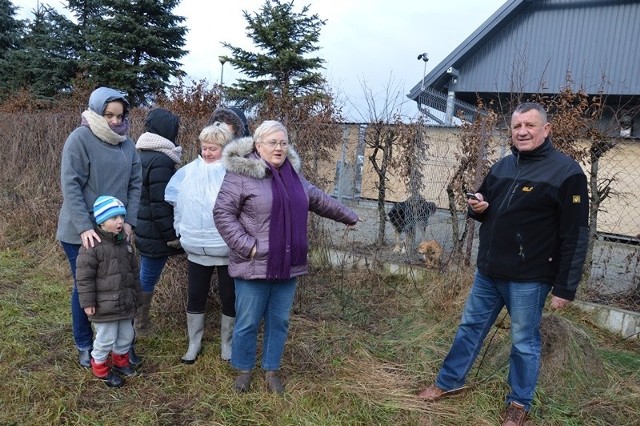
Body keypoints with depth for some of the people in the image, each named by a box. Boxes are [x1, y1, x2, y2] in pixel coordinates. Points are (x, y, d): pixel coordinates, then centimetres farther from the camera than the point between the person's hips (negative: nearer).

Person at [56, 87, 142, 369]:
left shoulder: (127, 144, 5)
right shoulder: (80, 139, -11)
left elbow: (135, 184, 5)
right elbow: (70, 186, -15)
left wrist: (129, 221, -6)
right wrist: (84, 227, -22)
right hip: (81, 232, -4)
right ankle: (85, 346, 27)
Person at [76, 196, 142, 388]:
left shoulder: (124, 242, 6)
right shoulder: (92, 246, -18)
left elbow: (133, 271, 15)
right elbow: (84, 277, -15)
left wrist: (136, 295, 18)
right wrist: (88, 302, -14)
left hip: (125, 303, 7)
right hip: (104, 306, -7)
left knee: (126, 336, 18)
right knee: (106, 338, 5)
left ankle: (121, 361, 40)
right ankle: (100, 368, 27)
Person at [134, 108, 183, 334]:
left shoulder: (144, 155, 11)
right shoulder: (161, 160, -20)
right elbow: (160, 204, -23)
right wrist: (172, 236, -16)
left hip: (144, 229, 10)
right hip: (155, 233, -10)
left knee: (146, 276, 19)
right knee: (148, 279, 3)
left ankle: (139, 323, 32)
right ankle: (139, 325, 16)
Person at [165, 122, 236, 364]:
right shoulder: (190, 171, 2)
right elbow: (173, 196, 12)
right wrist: (182, 227, 8)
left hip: (228, 250, -4)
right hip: (197, 248, 4)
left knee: (229, 297, 11)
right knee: (195, 296, 14)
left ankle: (227, 345, 31)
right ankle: (194, 344, 33)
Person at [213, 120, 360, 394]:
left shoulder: (293, 174, 11)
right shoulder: (241, 173, -10)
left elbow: (318, 200, 24)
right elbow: (223, 213, -12)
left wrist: (347, 216, 33)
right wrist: (246, 245, -19)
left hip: (287, 266, 6)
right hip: (255, 266, -5)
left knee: (279, 322, 15)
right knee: (248, 323, 8)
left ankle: (271, 371, 33)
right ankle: (244, 371, 31)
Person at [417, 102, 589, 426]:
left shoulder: (566, 172, -12)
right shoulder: (502, 167, 8)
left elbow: (575, 236, -14)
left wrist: (565, 287, -15)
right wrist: (477, 208, -4)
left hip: (528, 278, -6)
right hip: (487, 271, 7)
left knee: (524, 342, 9)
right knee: (470, 327, 17)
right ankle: (449, 382, 34)